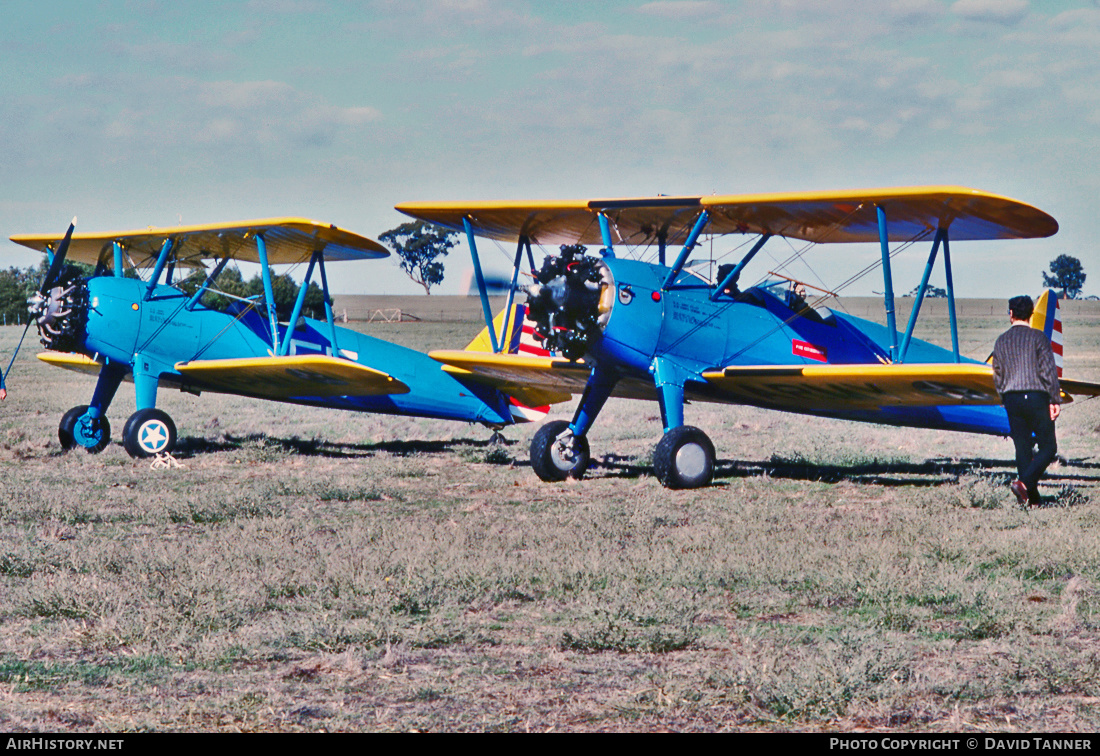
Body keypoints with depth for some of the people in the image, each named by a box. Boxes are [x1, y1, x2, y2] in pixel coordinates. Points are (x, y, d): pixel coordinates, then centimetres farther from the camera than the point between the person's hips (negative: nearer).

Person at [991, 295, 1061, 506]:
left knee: (1023, 447, 7)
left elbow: (997, 376, 14)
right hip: (1036, 396, -4)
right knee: (1048, 446, 1)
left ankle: (1032, 498, 6)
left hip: (1011, 398, 4)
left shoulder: (1001, 341, 10)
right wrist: (1055, 400, -5)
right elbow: (1048, 370, -9)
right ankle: (1025, 482, -21)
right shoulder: (1037, 337, -4)